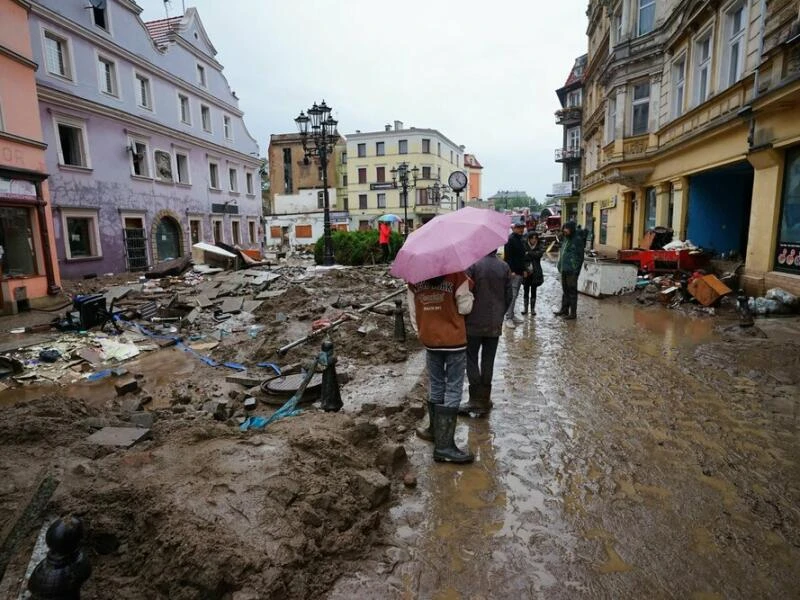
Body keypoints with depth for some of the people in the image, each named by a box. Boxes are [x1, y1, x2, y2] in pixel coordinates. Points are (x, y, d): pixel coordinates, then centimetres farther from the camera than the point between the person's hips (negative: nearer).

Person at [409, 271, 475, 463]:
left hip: (429, 339, 4)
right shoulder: (456, 274, -12)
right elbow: (465, 307, -11)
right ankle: (444, 446, 2)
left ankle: (435, 430, 32)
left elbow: (412, 310, 5)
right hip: (454, 339, -4)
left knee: (435, 386, 19)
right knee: (453, 390, 2)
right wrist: (467, 286, 6)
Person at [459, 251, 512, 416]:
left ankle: (476, 400, 2)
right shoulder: (504, 267, 2)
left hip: (474, 322, -4)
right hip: (495, 324, 4)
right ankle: (485, 400, 18)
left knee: (471, 359, 5)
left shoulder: (472, 264, -13)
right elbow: (508, 296, 6)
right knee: (488, 361, 10)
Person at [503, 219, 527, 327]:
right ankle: (508, 318, -7)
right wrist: (511, 271, -23)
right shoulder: (510, 239, -11)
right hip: (513, 272, -9)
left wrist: (524, 269, 18)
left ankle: (512, 315, 21)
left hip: (520, 272, 9)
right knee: (512, 295, -10)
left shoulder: (520, 240, 17)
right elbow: (507, 257, -18)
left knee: (515, 295, 13)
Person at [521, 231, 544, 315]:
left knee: (533, 291, 8)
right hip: (526, 272, -1)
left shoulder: (540, 246, 2)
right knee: (526, 291, 5)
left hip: (535, 273, 1)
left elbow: (540, 253, -17)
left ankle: (533, 308, 15)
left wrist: (528, 253, -14)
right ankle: (525, 308, 16)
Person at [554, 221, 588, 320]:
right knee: (565, 290, 16)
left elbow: (579, 256, -15)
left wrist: (576, 270, -17)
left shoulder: (577, 239, -13)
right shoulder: (565, 238, 13)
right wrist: (560, 266, 14)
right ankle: (564, 310, 27)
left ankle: (573, 313, 5)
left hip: (572, 270, -9)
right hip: (564, 269, 9)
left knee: (572, 291, -2)